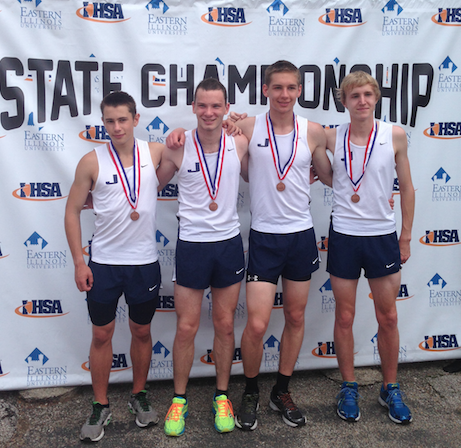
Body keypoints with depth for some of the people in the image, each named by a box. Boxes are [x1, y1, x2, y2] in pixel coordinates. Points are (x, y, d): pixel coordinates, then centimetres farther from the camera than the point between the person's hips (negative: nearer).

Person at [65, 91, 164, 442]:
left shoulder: (155, 152, -2)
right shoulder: (92, 161, -6)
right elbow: (73, 211, -1)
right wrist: (79, 262, -5)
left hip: (145, 262, 1)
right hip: (103, 263, -1)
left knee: (142, 332, 14)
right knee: (102, 335, 8)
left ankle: (139, 396, 34)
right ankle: (101, 407, 25)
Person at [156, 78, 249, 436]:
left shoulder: (239, 144, -3)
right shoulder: (178, 148, -7)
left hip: (229, 244, 2)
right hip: (192, 245, -1)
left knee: (225, 326, 11)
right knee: (186, 328, 5)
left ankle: (222, 396, 29)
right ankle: (179, 399, 25)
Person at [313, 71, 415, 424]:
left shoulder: (395, 135, -3)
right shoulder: (332, 138, -2)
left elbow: (406, 188, 3)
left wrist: (406, 236, 3)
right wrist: (314, 144, -4)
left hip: (383, 236, 0)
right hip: (344, 236, 0)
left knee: (388, 318, 10)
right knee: (345, 318, 8)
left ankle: (390, 389, 29)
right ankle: (349, 388, 27)